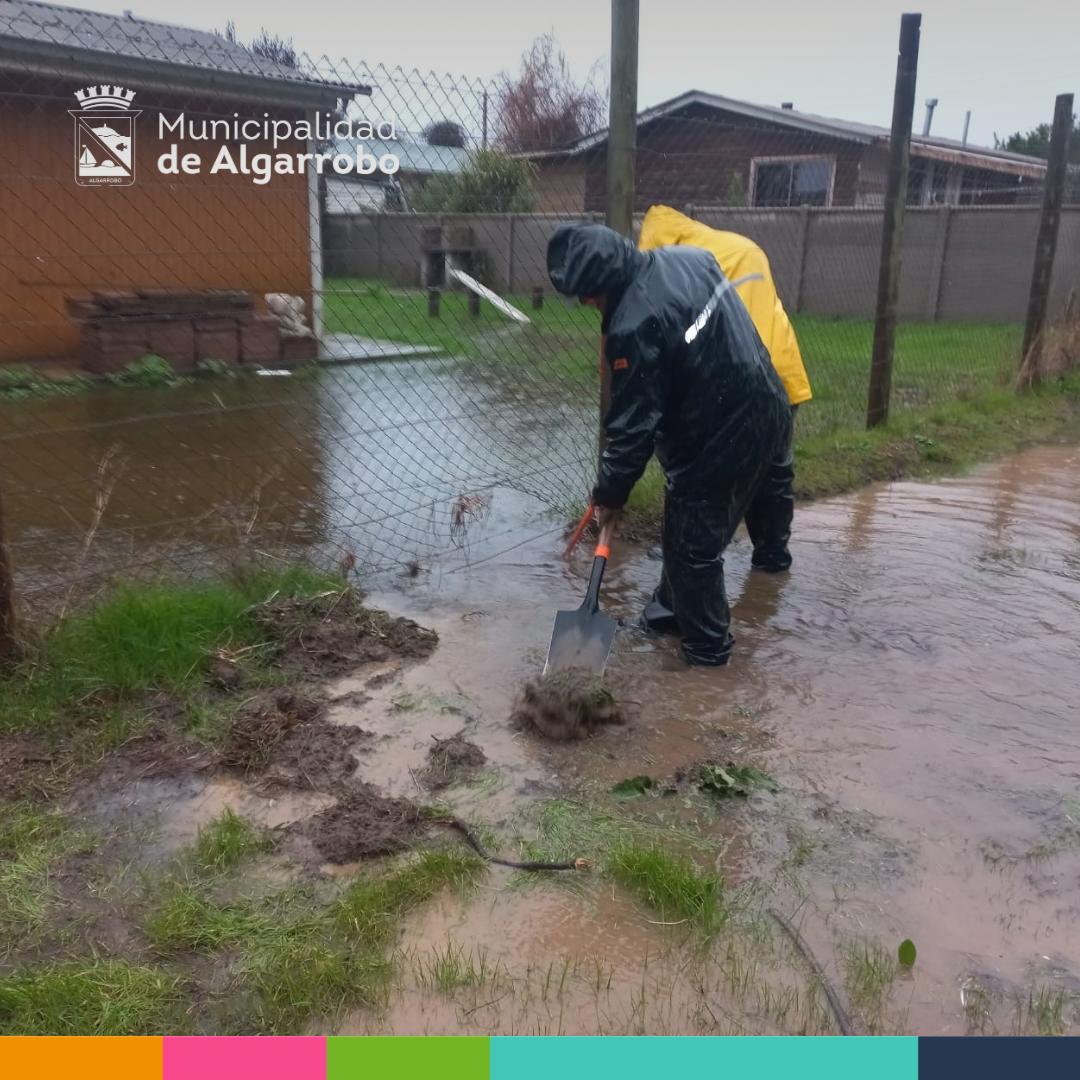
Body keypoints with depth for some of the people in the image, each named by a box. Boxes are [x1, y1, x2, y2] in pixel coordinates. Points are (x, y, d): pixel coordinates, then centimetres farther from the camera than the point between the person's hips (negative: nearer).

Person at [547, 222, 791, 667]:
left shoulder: (634, 327, -25)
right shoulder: (691, 256, 1)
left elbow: (633, 422, -20)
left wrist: (609, 492, -7)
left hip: (721, 437, -9)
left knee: (693, 543, 7)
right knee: (691, 527, 23)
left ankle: (707, 643, 22)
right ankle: (672, 605, 40)